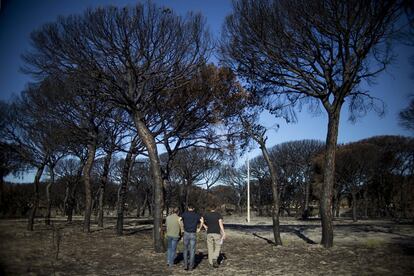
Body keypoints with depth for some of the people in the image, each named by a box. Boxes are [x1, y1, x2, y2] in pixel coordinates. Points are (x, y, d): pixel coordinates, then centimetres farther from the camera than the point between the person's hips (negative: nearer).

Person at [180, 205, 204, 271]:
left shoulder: (184, 214, 5)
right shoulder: (196, 215, 6)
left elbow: (179, 220, -14)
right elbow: (202, 221, -12)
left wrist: (182, 229, -4)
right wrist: (199, 229, -1)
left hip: (186, 233, 0)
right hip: (193, 234, 0)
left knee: (185, 250, 15)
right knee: (192, 251, 6)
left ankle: (185, 265, 10)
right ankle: (191, 266, 7)